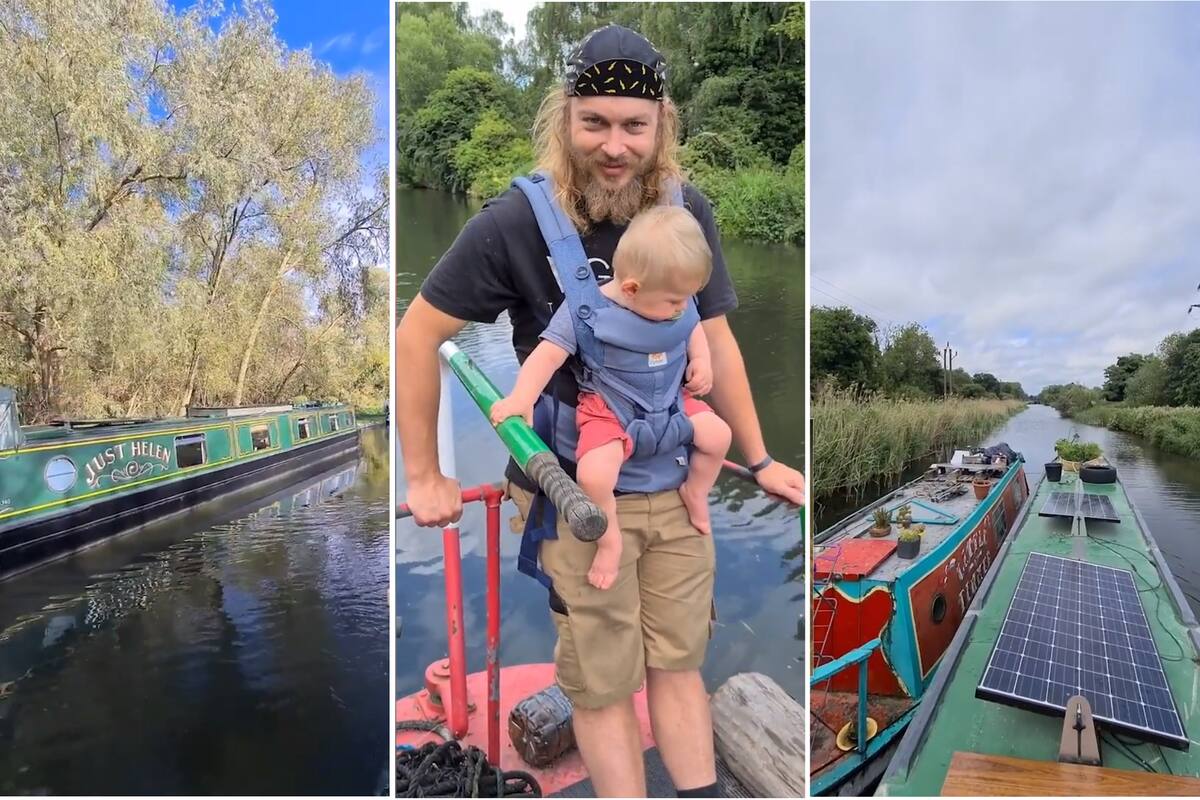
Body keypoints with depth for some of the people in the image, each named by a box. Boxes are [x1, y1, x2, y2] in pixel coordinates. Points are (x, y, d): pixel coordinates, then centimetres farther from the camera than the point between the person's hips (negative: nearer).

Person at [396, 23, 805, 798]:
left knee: (679, 664, 18)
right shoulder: (516, 219, -14)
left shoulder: (688, 210, -2)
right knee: (605, 683, 12)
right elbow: (418, 336, -7)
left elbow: (716, 339, 7)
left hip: (677, 484, 4)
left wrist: (758, 458, 9)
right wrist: (424, 477, -6)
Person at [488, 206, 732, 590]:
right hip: (609, 408, -5)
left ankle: (694, 492, 25)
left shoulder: (678, 304, -6)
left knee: (719, 435, -6)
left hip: (672, 400, 5)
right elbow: (548, 354, -24)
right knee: (593, 474, -26)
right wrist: (522, 398, -37)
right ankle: (609, 538, 5)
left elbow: (694, 329, 15)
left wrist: (702, 360, -4)